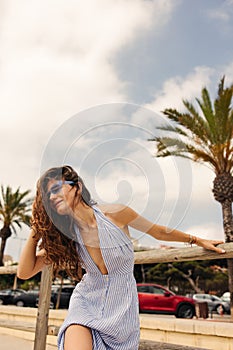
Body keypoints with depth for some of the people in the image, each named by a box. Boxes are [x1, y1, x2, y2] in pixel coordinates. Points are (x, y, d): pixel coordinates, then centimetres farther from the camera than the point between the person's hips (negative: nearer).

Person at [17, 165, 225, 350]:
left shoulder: (114, 213, -18)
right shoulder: (63, 235, -9)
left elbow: (159, 232, -3)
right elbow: (25, 272, -6)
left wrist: (197, 240, 8)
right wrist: (36, 229, -14)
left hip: (122, 308, 0)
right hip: (87, 302, 1)